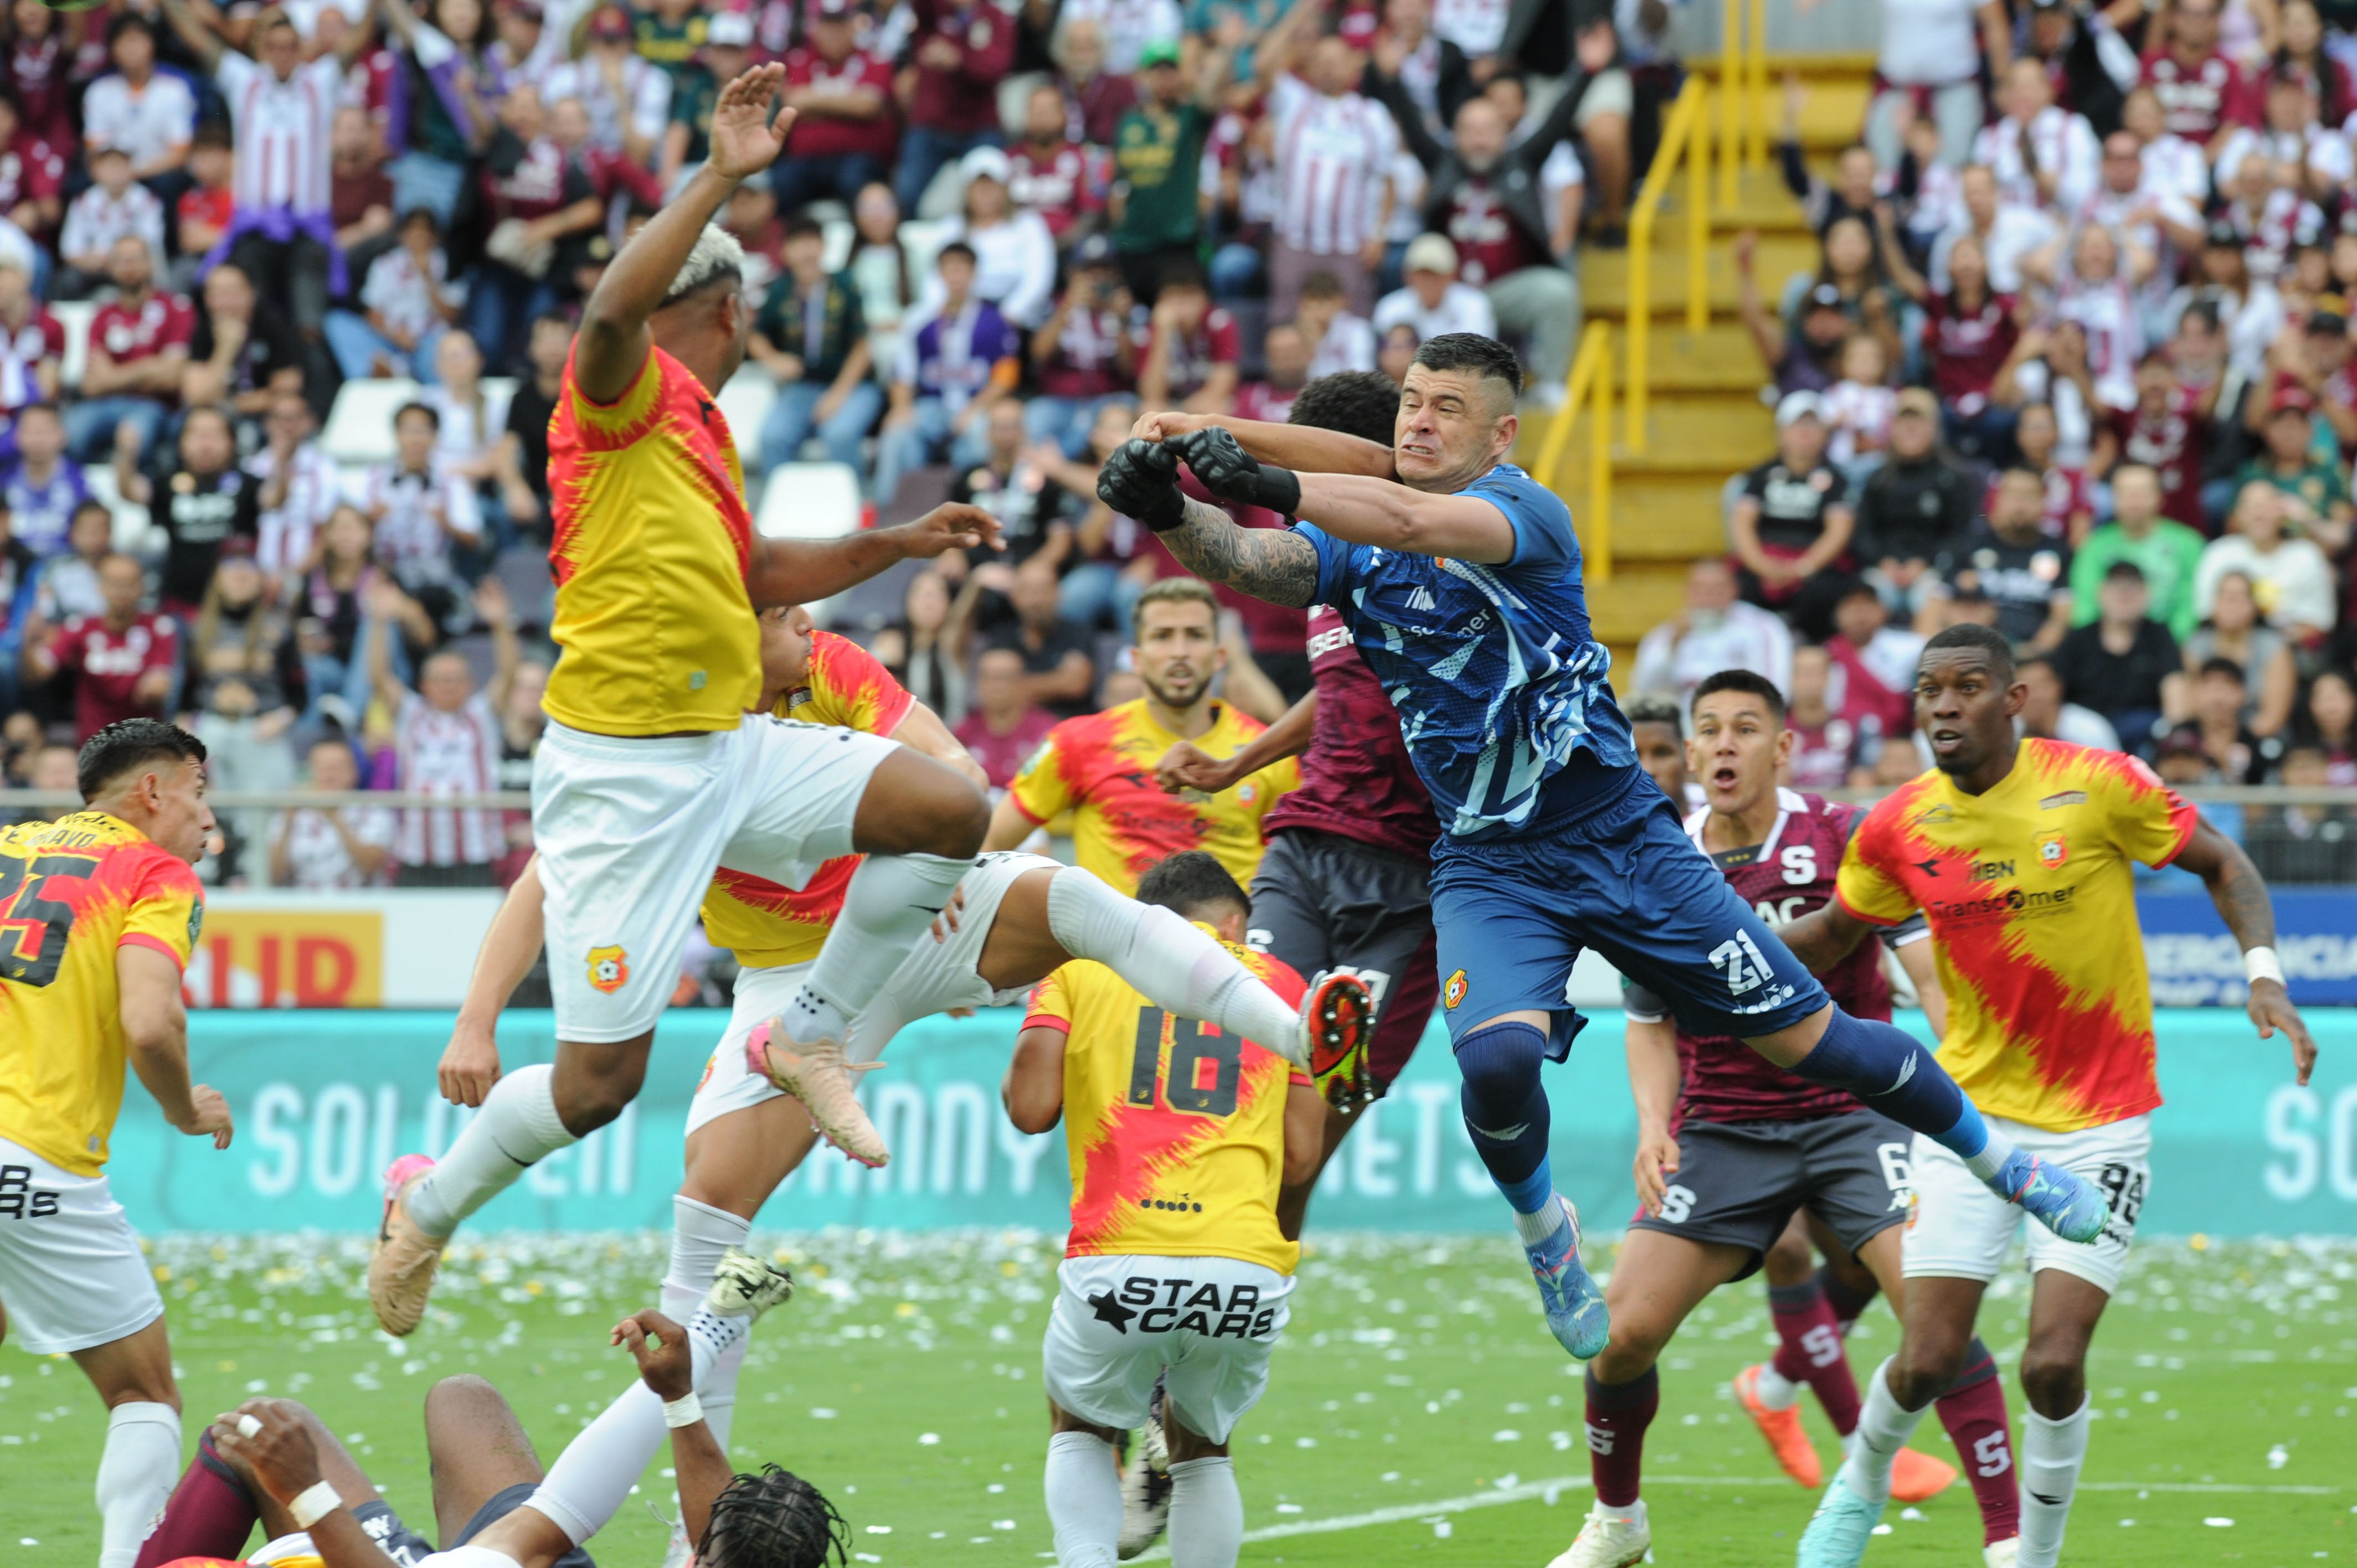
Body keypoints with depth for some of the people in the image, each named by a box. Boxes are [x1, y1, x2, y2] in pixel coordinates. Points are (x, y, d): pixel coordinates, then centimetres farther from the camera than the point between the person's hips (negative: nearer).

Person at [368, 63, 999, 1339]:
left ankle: (811, 1033, 7)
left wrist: (896, 544, 24)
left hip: (727, 752, 8)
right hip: (620, 772, -8)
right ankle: (427, 1209, 20)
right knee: (598, 1082, -8)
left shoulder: (701, 429, 18)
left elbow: (753, 572, 35)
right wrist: (721, 176, -37)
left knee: (950, 811, -9)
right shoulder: (626, 396, -9)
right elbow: (614, 309, -34)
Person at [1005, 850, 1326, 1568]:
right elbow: (1300, 1155, 14)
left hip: (1116, 1261, -1)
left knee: (1079, 1431, 25)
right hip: (1245, 1269, 1)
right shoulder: (1278, 983, 18)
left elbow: (1030, 1108, 3)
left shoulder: (1081, 966, 14)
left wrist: (1015, 1077, 25)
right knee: (1202, 1446, 26)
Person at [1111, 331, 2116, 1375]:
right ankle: (1543, 1230, 4)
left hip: (1624, 842, -2)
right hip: (1489, 867, 2)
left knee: (1808, 1038, 2)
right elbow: (1240, 561, -18)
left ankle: (1998, 1161, 27)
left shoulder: (1526, 512, -13)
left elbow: (1412, 521, -32)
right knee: (1498, 1056, -27)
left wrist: (1268, 484, -44)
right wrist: (1167, 508, -38)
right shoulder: (1350, 548, 1)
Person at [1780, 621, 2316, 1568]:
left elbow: (2221, 863, 1)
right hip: (1974, 1113, 2)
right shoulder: (1897, 829, -3)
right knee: (1926, 1362, -4)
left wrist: (2263, 975, -13)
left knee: (2053, 1364, -13)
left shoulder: (2097, 787, -12)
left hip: (2100, 1121, -2)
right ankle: (1863, 1481, 30)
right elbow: (1832, 935, 14)